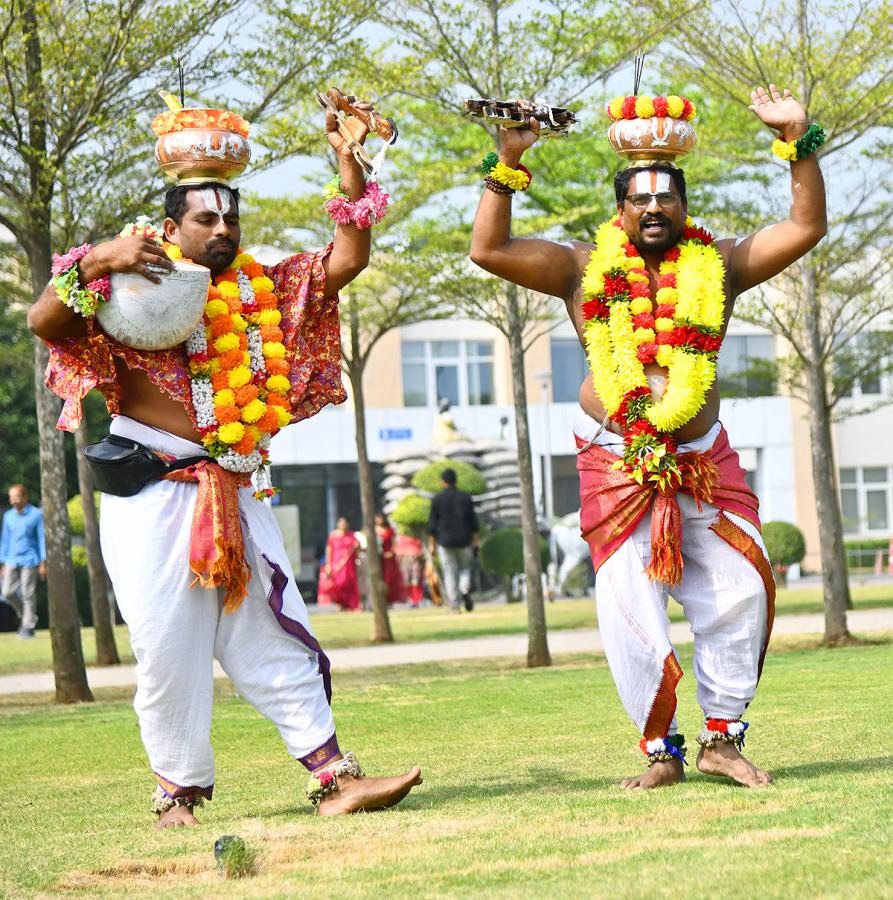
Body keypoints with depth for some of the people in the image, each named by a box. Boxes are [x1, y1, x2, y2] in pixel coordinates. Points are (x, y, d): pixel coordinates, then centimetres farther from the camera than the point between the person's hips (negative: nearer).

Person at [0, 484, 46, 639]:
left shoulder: (36, 514, -3)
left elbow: (41, 539, -1)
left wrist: (43, 563, -5)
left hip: (29, 561, -4)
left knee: (28, 593, -4)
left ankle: (28, 627, 3)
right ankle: (24, 615, 19)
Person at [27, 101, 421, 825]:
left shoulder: (267, 292, 14)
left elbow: (349, 259, 10)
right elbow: (44, 322, -10)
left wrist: (349, 161, 2)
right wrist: (97, 262, -25)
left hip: (234, 493, 4)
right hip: (152, 493, -4)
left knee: (273, 637, 1)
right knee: (168, 647, -3)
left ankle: (333, 778, -2)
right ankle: (179, 791, 7)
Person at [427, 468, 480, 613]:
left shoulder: (437, 499, -3)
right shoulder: (465, 497, 2)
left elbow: (432, 523, -3)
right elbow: (473, 521, 2)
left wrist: (432, 544, 2)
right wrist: (477, 541, 7)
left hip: (445, 541, -1)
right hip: (464, 541, 1)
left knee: (450, 573, 4)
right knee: (465, 567, 18)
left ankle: (454, 606, -2)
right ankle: (465, 590, -11)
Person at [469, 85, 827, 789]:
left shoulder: (718, 266, 6)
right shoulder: (585, 269, 3)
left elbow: (806, 228, 2)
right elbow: (489, 250, -3)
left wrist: (798, 141, -9)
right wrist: (509, 166, -12)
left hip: (704, 459, 2)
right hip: (616, 463, -1)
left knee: (741, 589, -6)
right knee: (630, 605, -7)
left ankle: (723, 737, 7)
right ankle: (661, 750, 3)